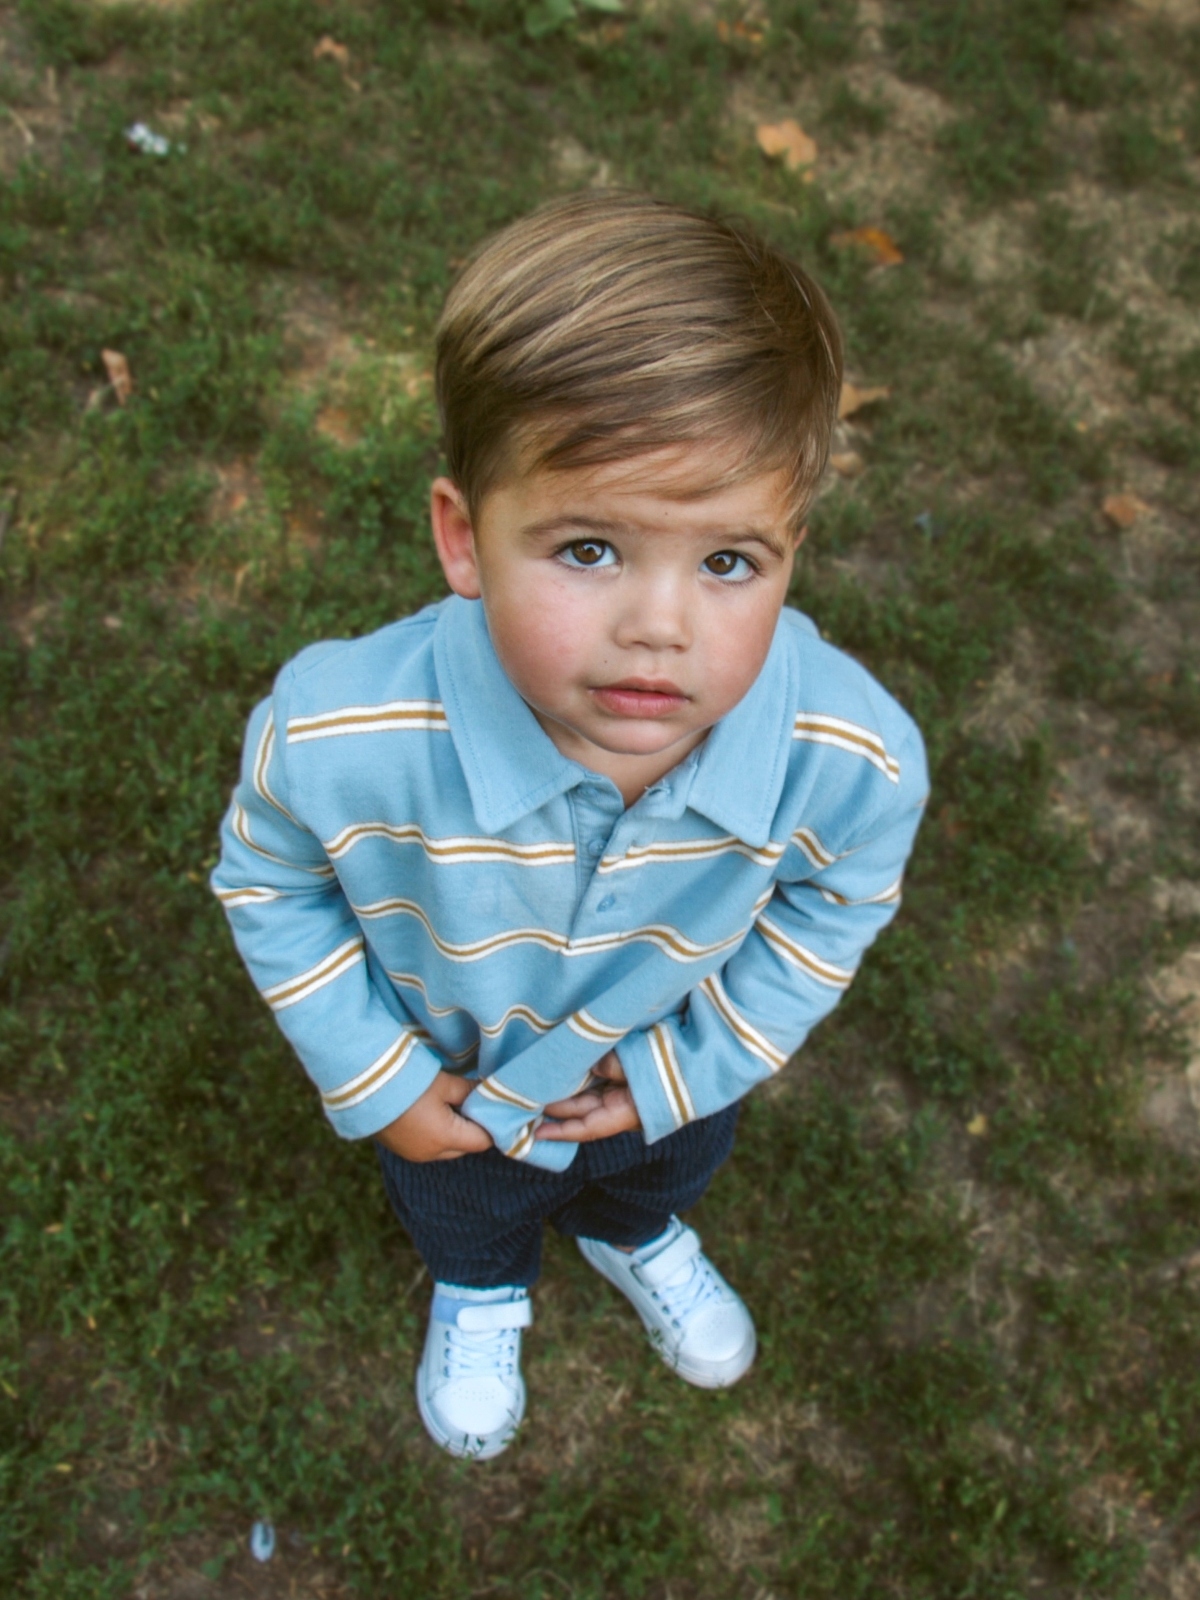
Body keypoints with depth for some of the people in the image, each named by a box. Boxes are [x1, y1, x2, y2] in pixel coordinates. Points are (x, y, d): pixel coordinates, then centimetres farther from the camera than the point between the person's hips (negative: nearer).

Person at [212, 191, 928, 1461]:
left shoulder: (857, 761, -38)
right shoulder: (337, 738, -42)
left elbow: (837, 908, -13)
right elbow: (268, 883, -18)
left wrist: (692, 1067, -12)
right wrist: (375, 1078, -14)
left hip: (668, 1071, 2)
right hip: (447, 1079, -1)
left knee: (669, 1169, 37)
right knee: (462, 1209, 34)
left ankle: (635, 1238, 77)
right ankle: (480, 1291, 74)